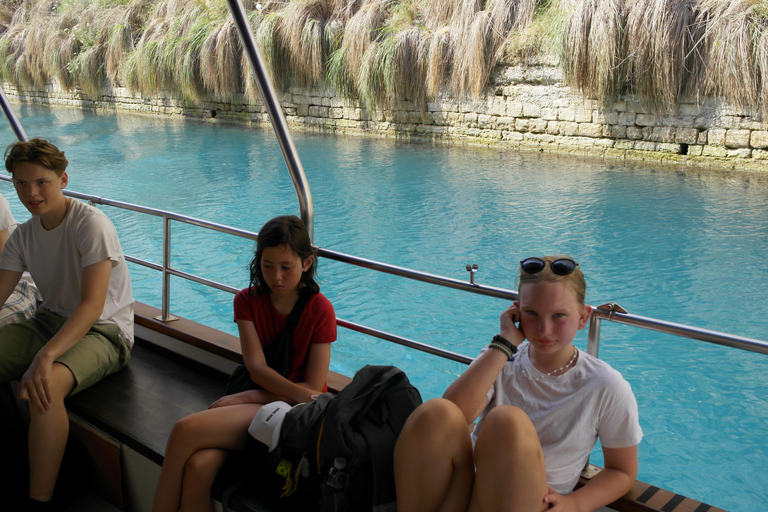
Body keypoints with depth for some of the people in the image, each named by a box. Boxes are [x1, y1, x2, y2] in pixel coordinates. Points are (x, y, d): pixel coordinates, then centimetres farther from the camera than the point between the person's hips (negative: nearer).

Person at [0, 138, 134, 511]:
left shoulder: (91, 224, -16)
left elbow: (93, 305, -24)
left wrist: (45, 356, -37)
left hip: (104, 331, -7)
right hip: (51, 321, 7)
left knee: (45, 385, -34)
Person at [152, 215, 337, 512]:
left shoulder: (320, 309, -4)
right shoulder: (247, 301, 7)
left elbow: (314, 386, -6)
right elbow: (256, 368, -4)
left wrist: (251, 396, -12)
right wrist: (304, 396, -20)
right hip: (255, 397, 4)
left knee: (185, 430, -24)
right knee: (198, 467, -29)